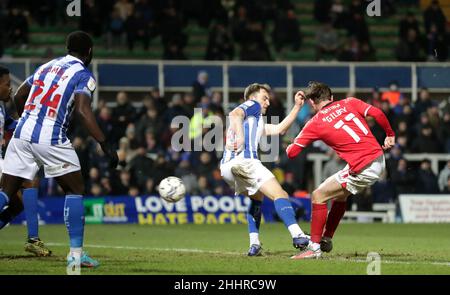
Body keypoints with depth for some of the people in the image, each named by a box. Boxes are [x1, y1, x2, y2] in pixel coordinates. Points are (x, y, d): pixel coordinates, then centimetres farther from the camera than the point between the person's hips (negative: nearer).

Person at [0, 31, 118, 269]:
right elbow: (83, 111, -15)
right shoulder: (83, 75, 0)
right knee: (75, 191, 10)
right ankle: (76, 254, 3)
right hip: (51, 140, -5)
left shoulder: (47, 66, 19)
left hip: (22, 134, 5)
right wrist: (105, 145, -18)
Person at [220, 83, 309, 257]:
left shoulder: (256, 122, 37)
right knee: (280, 195, -14)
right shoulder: (252, 105, 13)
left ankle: (254, 244, 13)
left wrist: (297, 106, 34)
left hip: (227, 167, 9)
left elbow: (280, 129, 36)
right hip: (244, 161, -9)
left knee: (257, 197, 29)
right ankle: (297, 235, -34)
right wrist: (240, 137, -22)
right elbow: (235, 114, -10)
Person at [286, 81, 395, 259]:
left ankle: (314, 247, 5)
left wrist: (290, 145, 26)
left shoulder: (315, 123, -3)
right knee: (340, 195, 28)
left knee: (318, 196, 3)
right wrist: (390, 135, 13)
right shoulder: (349, 103, 8)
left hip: (362, 169, -7)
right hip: (378, 160, 7)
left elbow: (291, 153, 2)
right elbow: (377, 114, -3)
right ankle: (326, 239, 36)